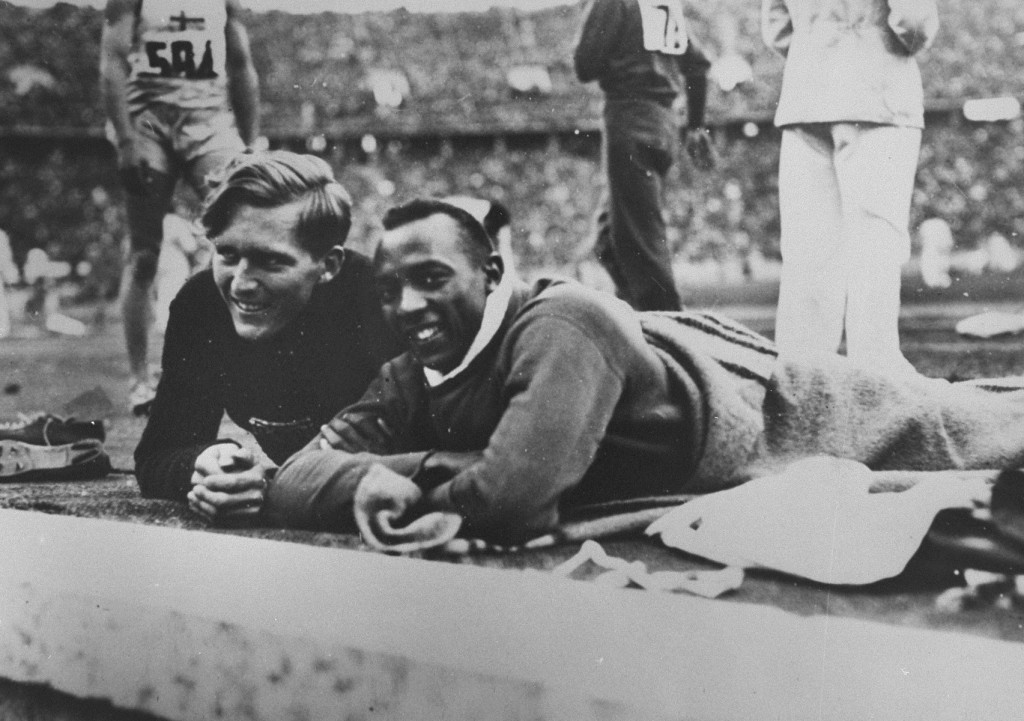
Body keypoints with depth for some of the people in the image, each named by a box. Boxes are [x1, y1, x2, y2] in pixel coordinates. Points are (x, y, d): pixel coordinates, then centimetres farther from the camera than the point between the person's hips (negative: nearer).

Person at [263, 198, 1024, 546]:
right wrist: (367, 477, -42)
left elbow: (515, 496, -49)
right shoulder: (410, 382, -17)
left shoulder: (562, 324, -40)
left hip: (787, 414, -6)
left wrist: (412, 474, -31)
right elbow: (296, 477, -21)